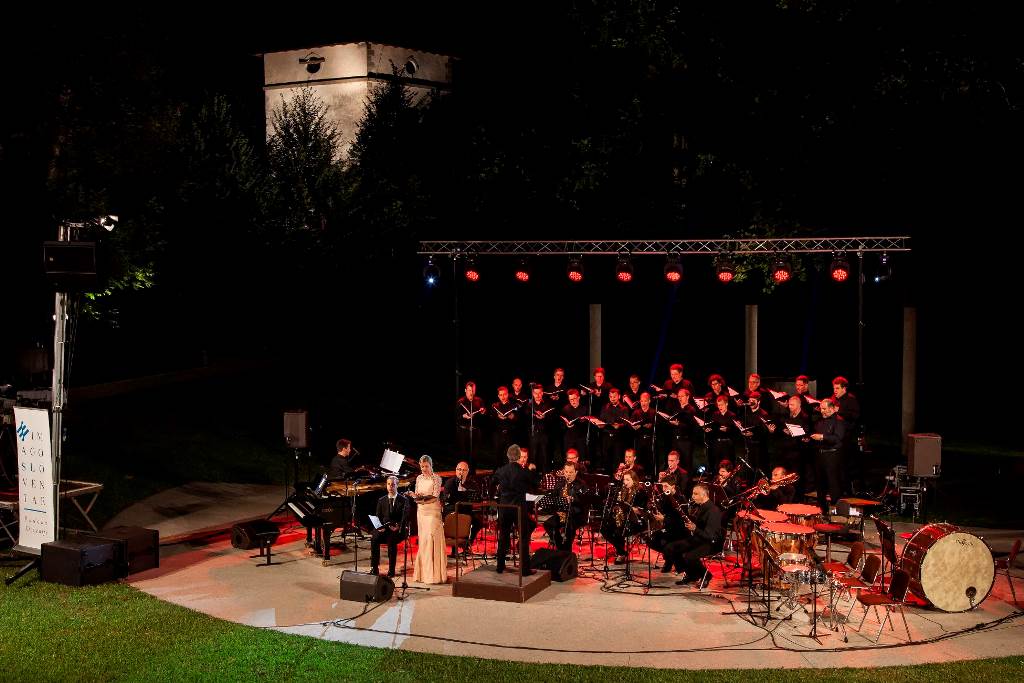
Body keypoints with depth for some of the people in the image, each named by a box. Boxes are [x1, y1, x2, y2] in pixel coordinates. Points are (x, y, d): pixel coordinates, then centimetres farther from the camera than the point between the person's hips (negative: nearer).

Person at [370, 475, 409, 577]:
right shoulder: (381, 500, 17)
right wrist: (380, 527, -10)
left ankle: (391, 570, -27)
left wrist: (398, 527, -22)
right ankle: (374, 568, -25)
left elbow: (405, 517, -5)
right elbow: (378, 517, 11)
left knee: (391, 540, -35)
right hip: (384, 529, 3)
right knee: (374, 539, -29)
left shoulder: (403, 500, 5)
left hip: (397, 530, -3)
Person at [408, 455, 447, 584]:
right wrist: (413, 495, -9)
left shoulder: (436, 479, -4)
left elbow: (435, 497, -10)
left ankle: (434, 573, -9)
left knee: (432, 538, -11)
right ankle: (423, 572, 10)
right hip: (421, 511, 5)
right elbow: (416, 495, 13)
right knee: (422, 539, 5)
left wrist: (424, 498, -25)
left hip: (433, 511, -5)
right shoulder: (419, 478, 12)